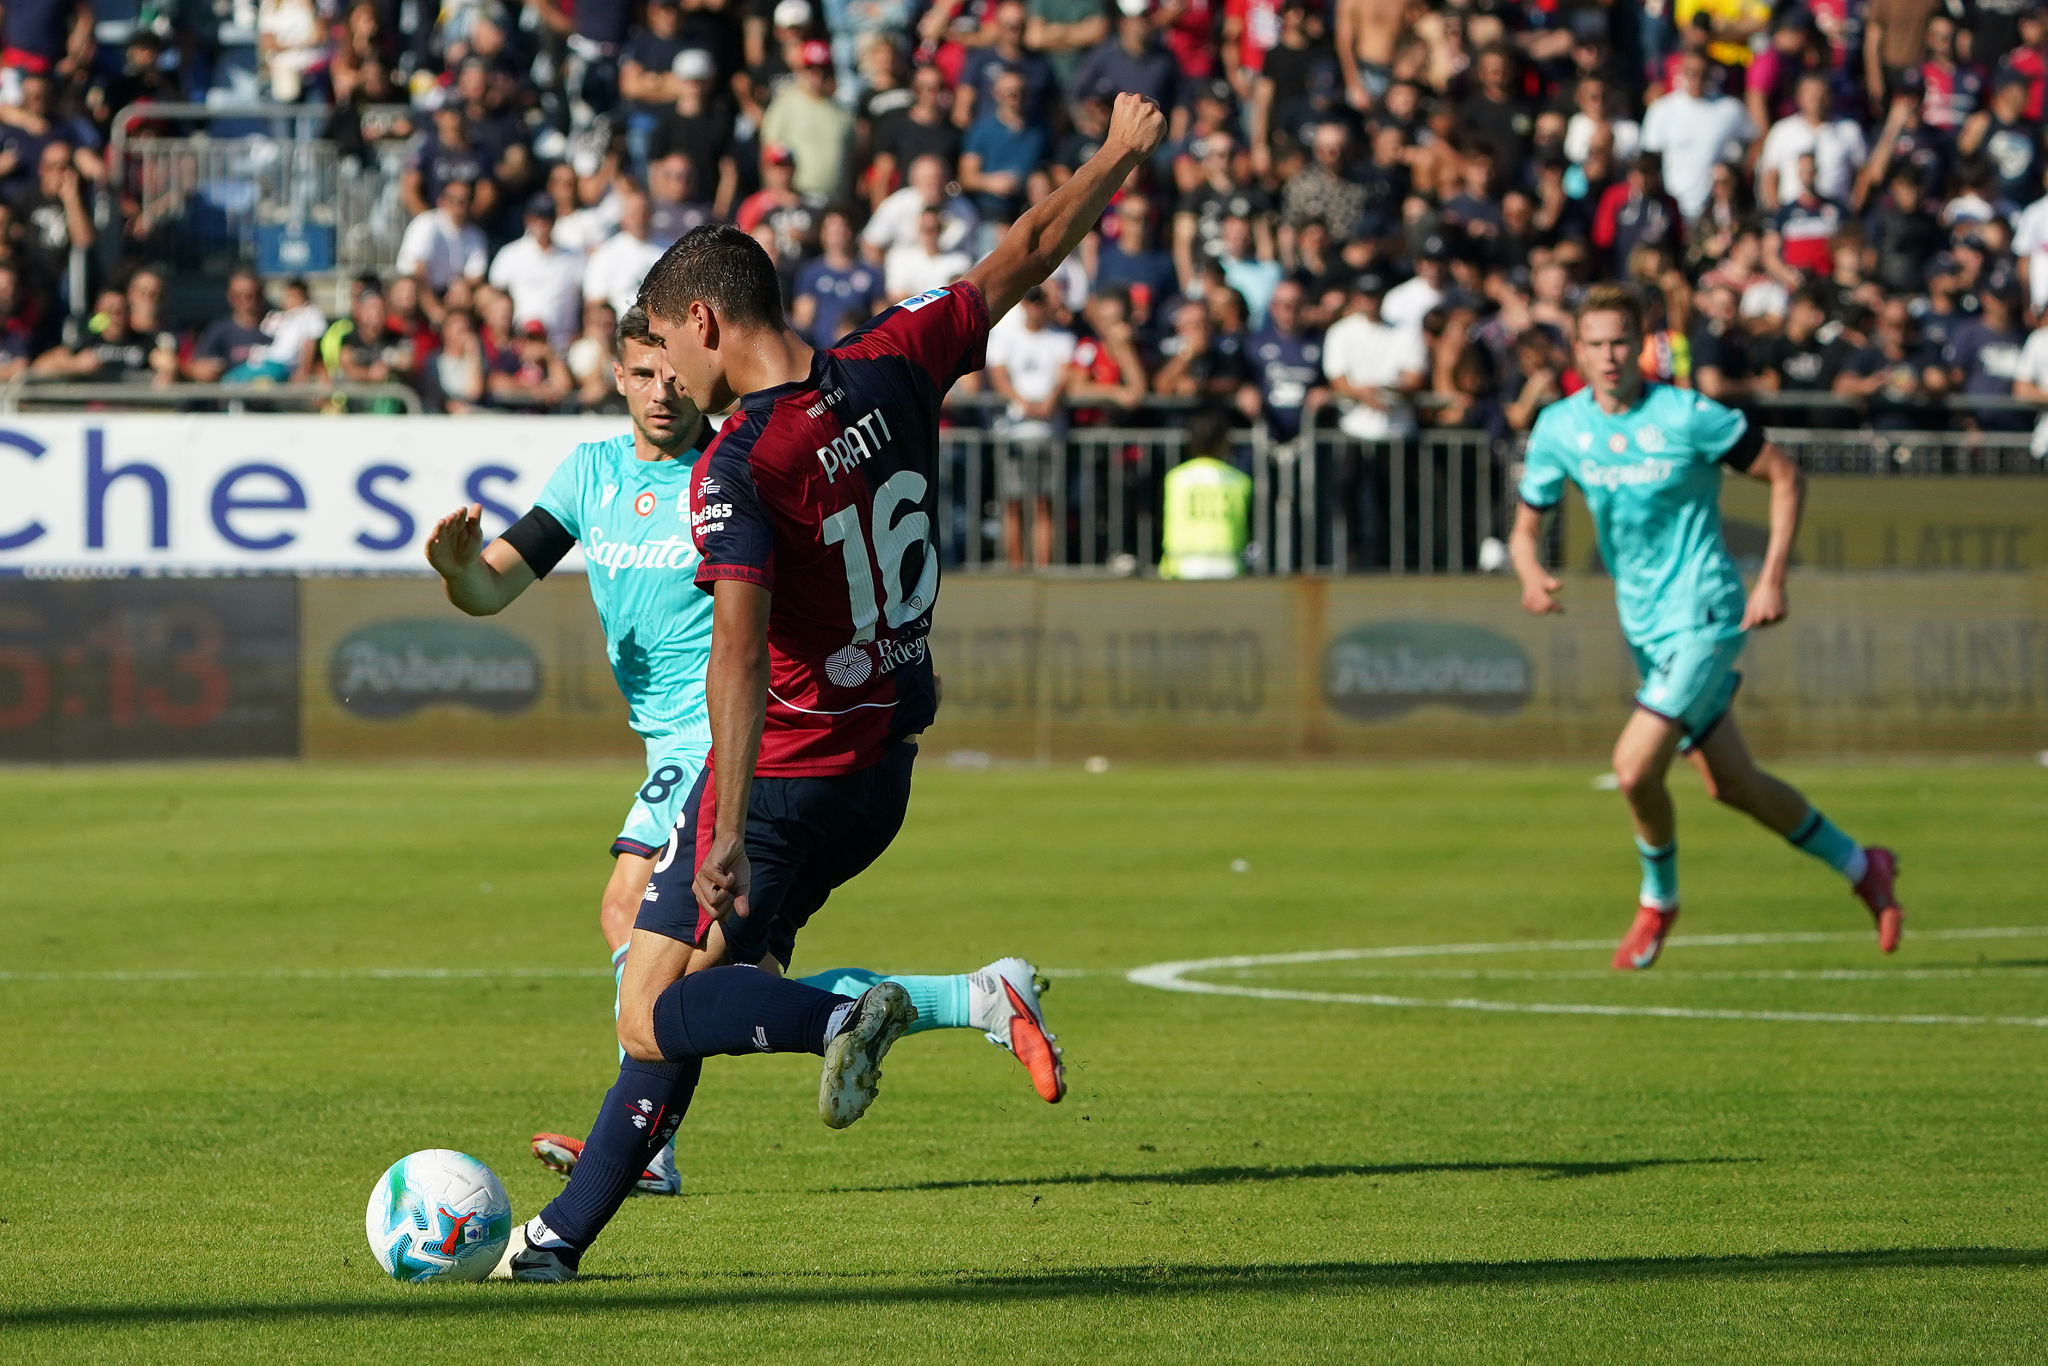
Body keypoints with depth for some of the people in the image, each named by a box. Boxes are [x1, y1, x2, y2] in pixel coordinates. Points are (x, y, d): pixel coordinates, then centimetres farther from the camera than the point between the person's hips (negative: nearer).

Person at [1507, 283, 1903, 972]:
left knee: (1635, 766, -18)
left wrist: (1772, 578, -13)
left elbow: (1785, 474, -6)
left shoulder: (1687, 416, -14)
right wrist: (1531, 575, -16)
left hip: (1703, 615, -6)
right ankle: (1862, 868, 33)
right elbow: (1526, 527, 7)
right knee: (1731, 784, 14)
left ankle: (1658, 901, 8)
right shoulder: (1559, 428, 0)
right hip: (1645, 626, 6)